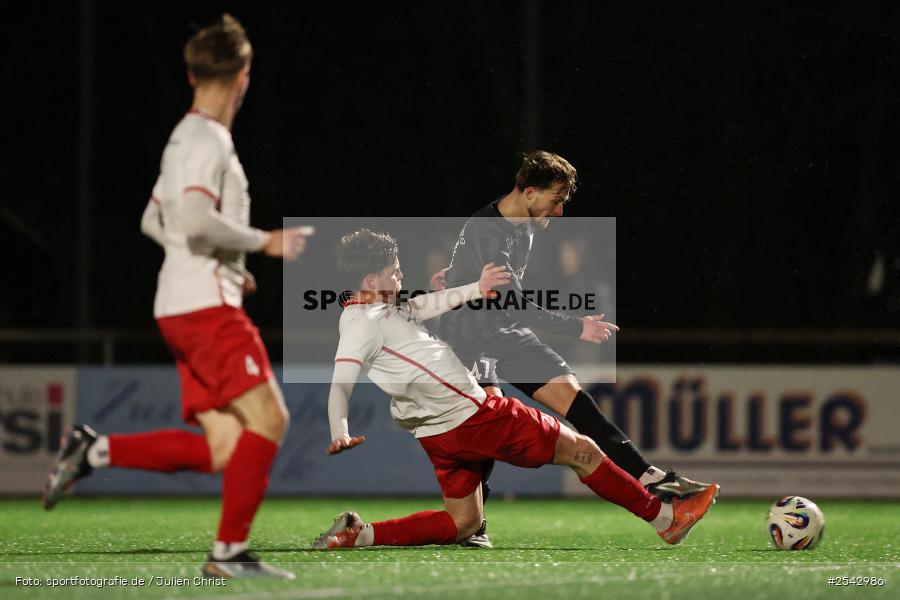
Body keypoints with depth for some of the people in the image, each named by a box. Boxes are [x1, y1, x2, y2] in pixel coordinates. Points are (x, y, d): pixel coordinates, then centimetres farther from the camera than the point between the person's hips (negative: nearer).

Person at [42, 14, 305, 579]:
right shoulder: (207, 140, -10)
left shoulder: (186, 139, 21)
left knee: (222, 450, 2)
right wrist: (264, 242, -11)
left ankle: (95, 449, 2)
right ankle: (231, 550, -13)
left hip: (183, 305, 10)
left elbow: (154, 221, 29)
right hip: (207, 304, -10)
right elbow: (197, 219, -23)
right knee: (267, 418, -14)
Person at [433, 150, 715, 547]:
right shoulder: (485, 232, -26)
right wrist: (576, 328, -29)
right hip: (468, 338, -8)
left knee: (570, 394, -2)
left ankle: (649, 478, -6)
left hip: (509, 335, 8)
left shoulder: (527, 224, 4)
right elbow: (515, 306, -30)